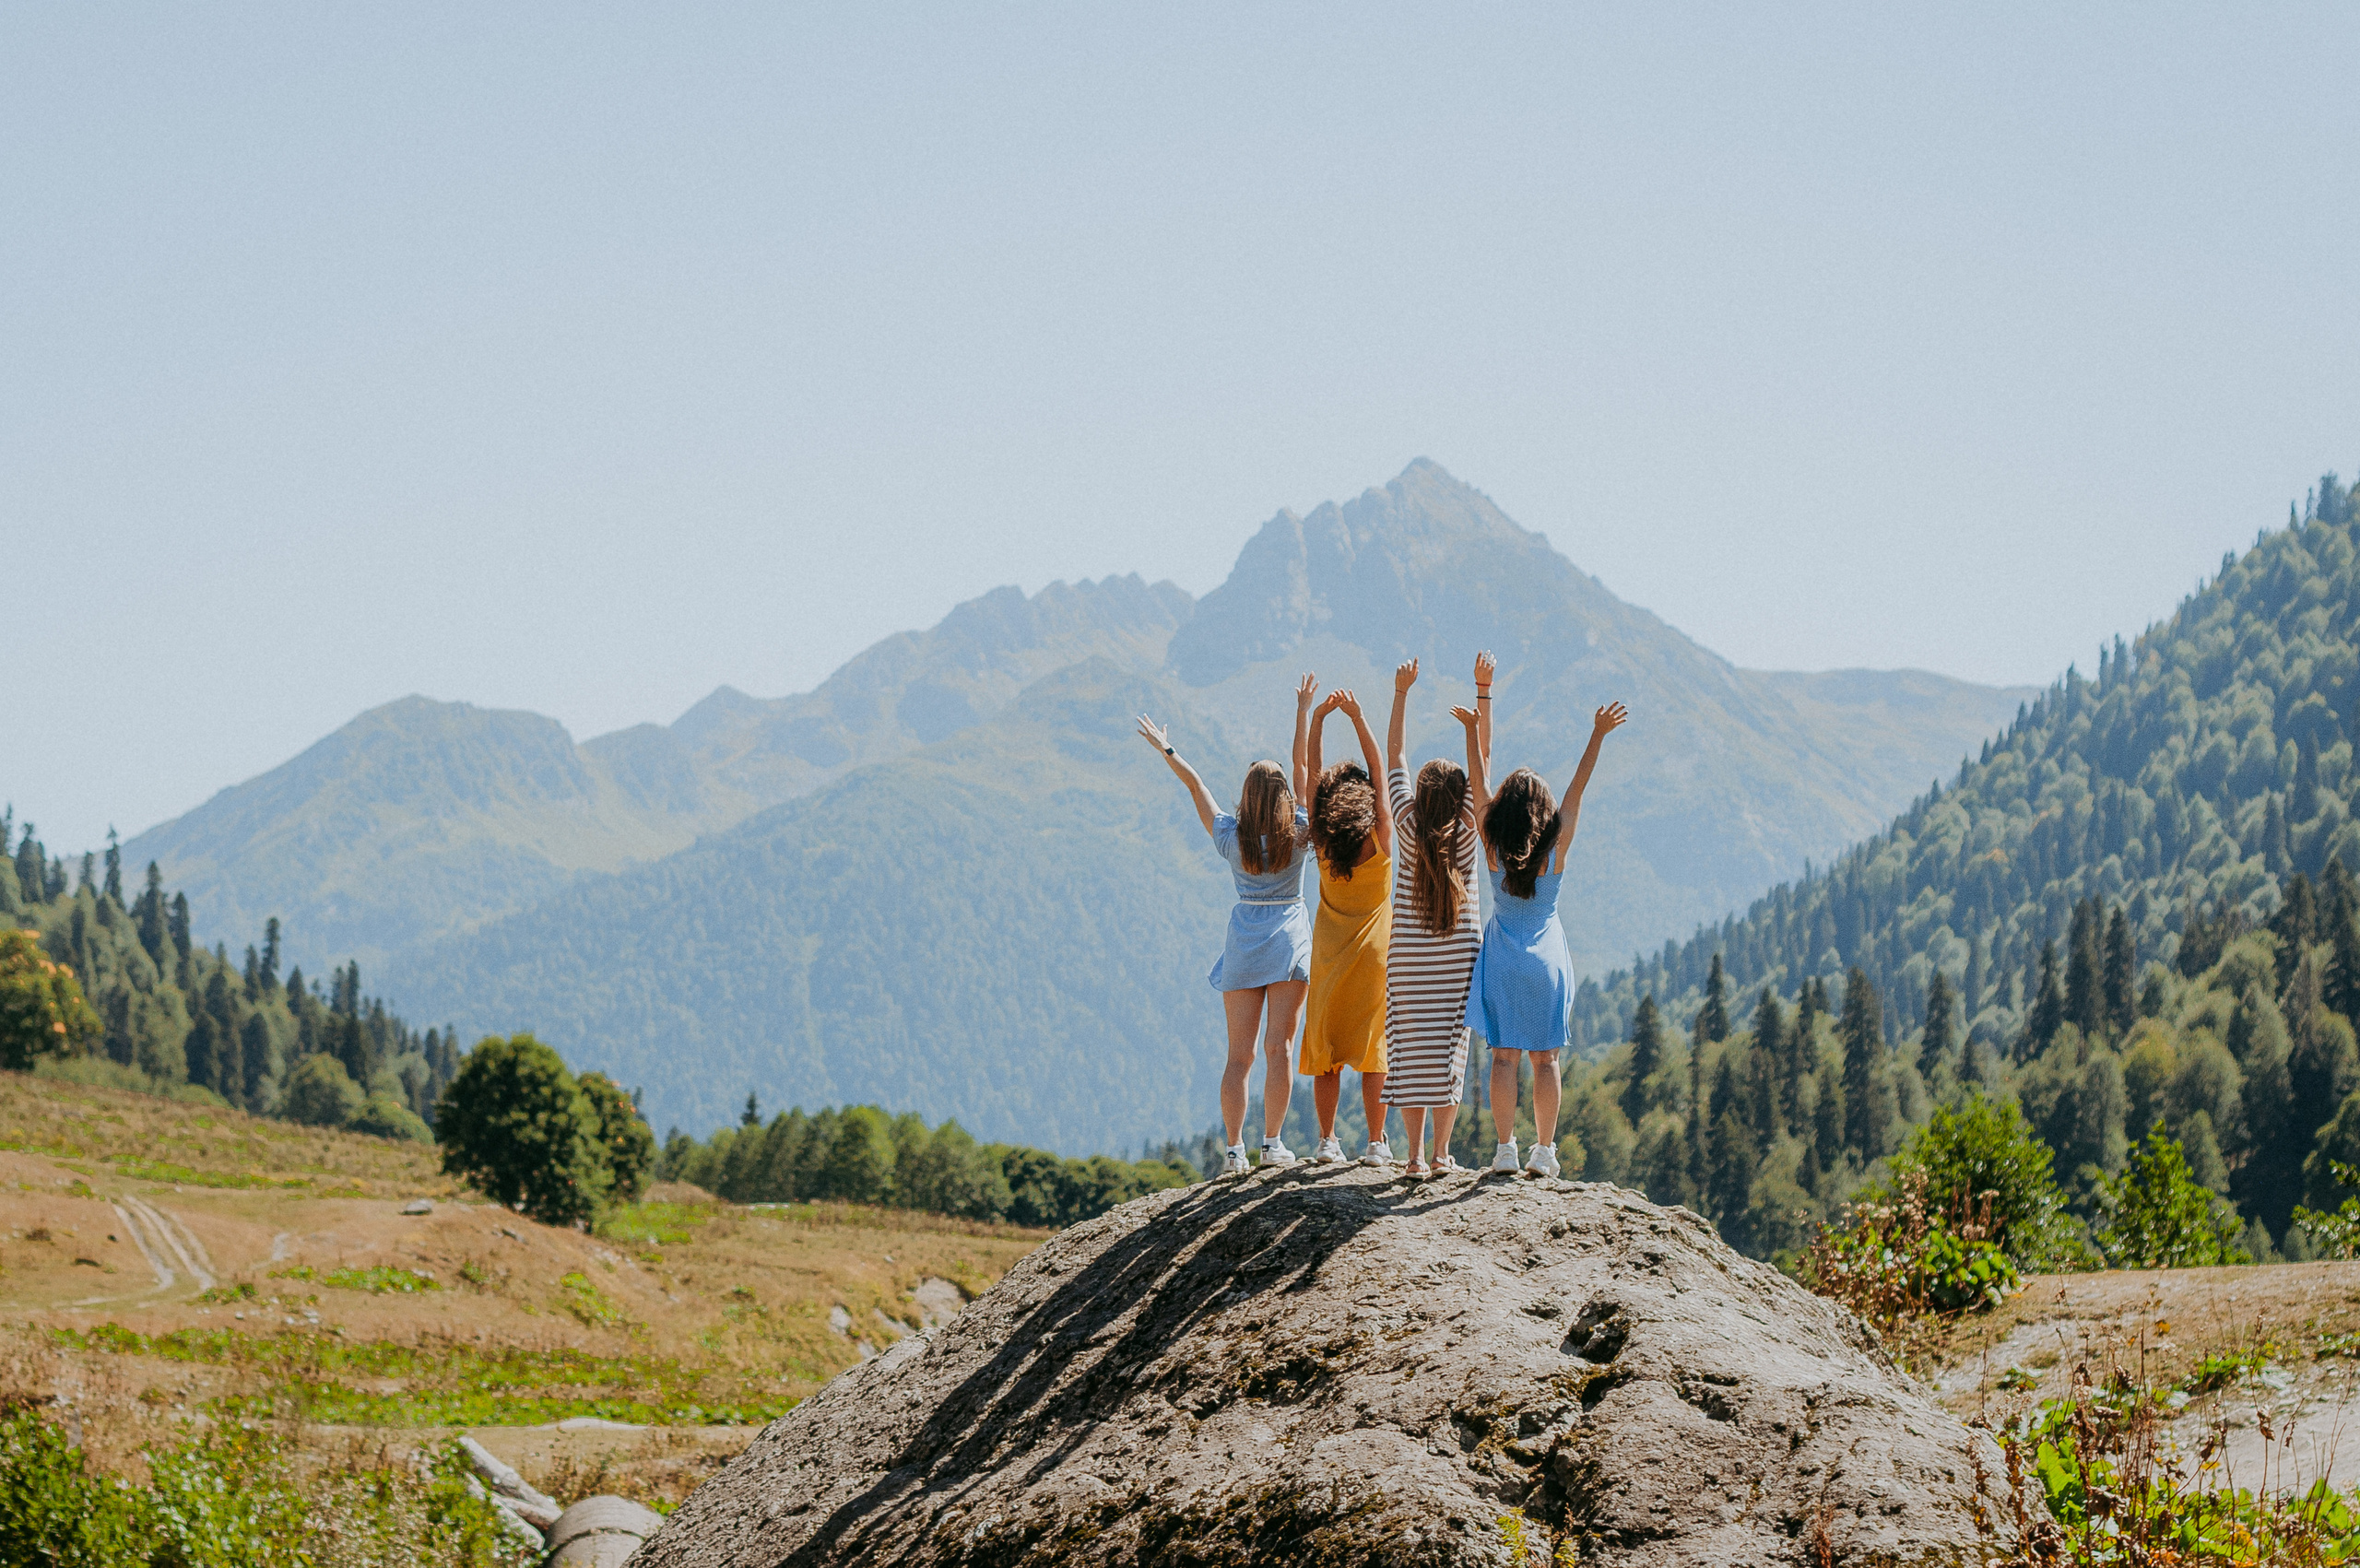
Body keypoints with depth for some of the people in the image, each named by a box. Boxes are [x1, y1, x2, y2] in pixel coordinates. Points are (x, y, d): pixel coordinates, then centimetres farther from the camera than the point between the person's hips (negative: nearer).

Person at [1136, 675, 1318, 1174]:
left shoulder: (1230, 837, -3)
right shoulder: (1298, 833, -6)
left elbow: (1195, 785, 8)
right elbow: (1302, 769, -3)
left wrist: (1166, 749, 20)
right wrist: (1303, 711, 0)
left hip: (1243, 941, 2)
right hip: (1289, 937, -1)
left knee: (1239, 1054, 3)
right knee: (1279, 1046, -4)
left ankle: (1234, 1148, -2)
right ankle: (1272, 1142, -9)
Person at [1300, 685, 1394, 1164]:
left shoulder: (1322, 839, -7)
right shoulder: (1380, 836, -12)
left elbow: (1311, 771, -3)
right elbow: (1378, 768, -7)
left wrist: (1318, 718, -4)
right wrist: (1357, 718, -6)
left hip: (1329, 950, 2)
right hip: (1373, 947, -2)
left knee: (1325, 1049, 6)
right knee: (1372, 1048, 1)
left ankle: (1327, 1140, 3)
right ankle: (1376, 1143, -1)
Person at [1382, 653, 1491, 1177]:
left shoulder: (1407, 825, -6)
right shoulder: (1465, 828, -7)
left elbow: (1394, 755, 2)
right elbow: (1481, 760, -3)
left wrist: (1401, 694, 7)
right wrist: (1483, 693, -1)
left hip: (1408, 953, 1)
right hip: (1457, 953, -1)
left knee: (1410, 1049, 1)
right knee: (1449, 1047, 2)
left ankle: (1416, 1154, -2)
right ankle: (1441, 1152, -3)